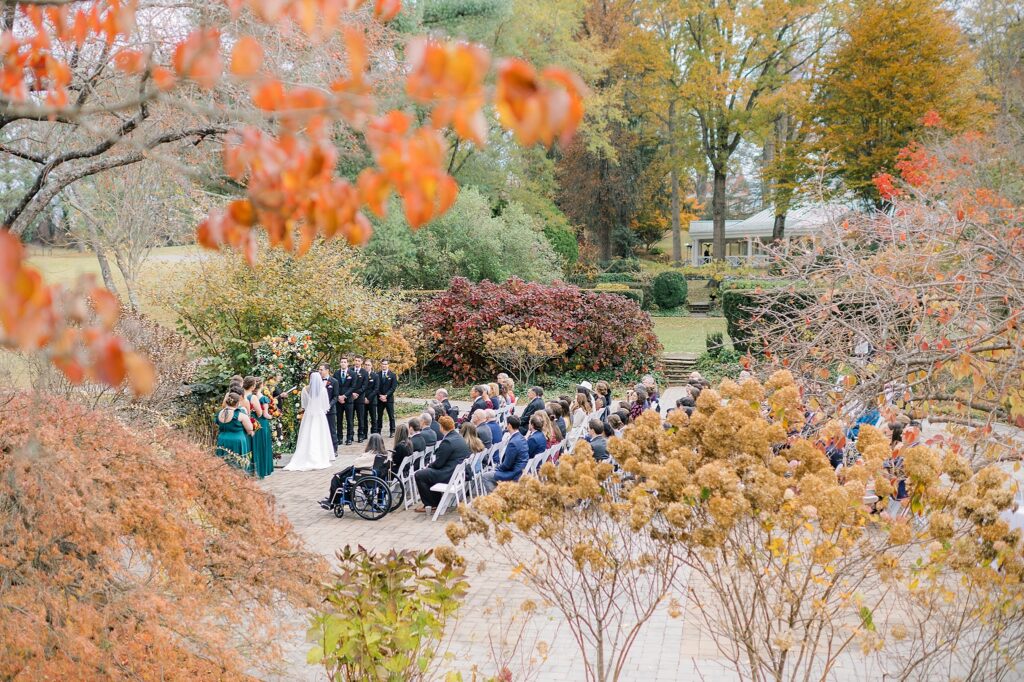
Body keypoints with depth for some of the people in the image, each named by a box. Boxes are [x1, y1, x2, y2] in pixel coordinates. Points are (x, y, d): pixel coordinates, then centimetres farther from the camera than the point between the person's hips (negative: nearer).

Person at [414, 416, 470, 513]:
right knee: (428, 471, 29)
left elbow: (438, 463, -19)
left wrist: (429, 466, 1)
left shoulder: (447, 442, -23)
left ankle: (429, 504, 11)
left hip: (449, 475, -10)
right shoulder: (459, 437, 8)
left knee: (418, 475, -1)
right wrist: (430, 465, 11)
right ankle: (436, 502, 28)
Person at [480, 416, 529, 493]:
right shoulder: (521, 438, 6)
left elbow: (507, 465, -20)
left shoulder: (513, 442, -25)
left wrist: (496, 468, -2)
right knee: (491, 471, 25)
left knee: (484, 476, -3)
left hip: (515, 475, -10)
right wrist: (497, 467, 12)